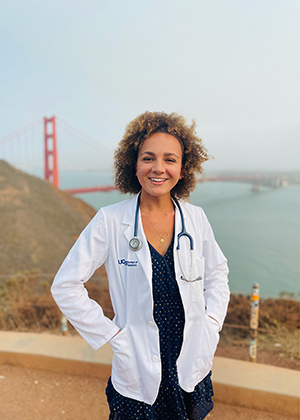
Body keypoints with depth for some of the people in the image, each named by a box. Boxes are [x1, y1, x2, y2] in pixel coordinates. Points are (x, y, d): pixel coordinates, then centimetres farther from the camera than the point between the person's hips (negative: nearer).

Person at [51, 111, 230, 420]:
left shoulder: (195, 218, -7)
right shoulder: (110, 221, -17)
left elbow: (217, 272, 8)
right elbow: (65, 286, -11)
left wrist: (212, 322, -1)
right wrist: (110, 334, -12)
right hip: (138, 370, -2)